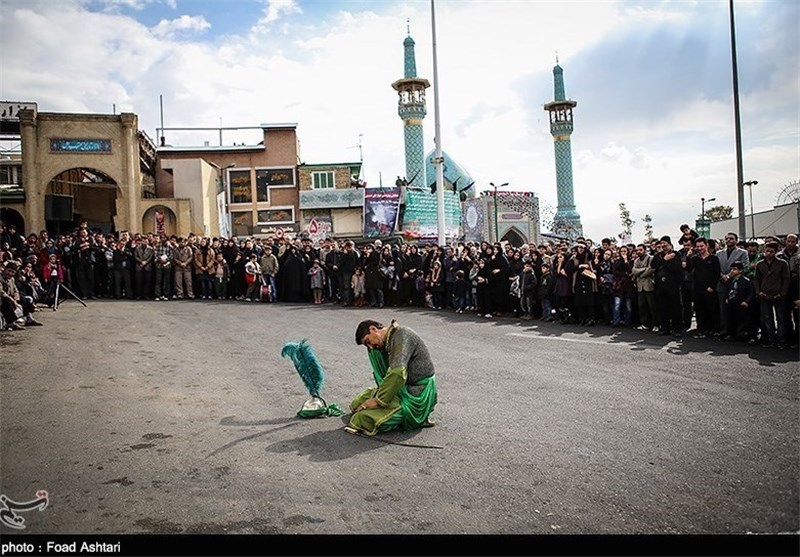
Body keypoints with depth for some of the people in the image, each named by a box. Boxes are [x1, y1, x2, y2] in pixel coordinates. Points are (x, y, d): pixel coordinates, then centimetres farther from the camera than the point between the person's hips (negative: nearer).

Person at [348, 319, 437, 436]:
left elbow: (397, 373, -29)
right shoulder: (388, 341, 11)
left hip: (417, 395, -10)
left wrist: (378, 401, -23)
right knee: (357, 403, 13)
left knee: (365, 418, -21)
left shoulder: (402, 335, -19)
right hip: (404, 388, 10)